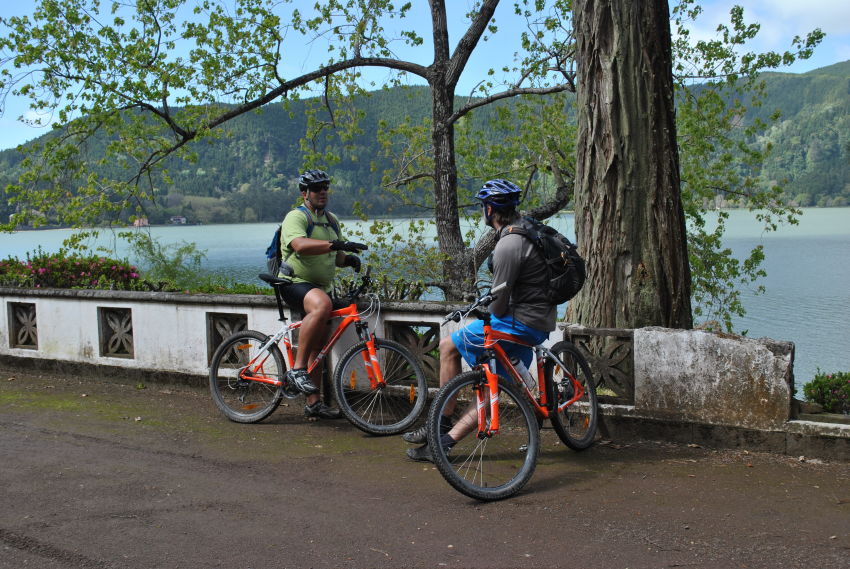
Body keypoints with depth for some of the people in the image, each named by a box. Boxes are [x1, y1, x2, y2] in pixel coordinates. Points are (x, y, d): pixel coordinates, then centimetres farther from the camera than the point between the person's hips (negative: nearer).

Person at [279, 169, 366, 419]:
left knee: (317, 346, 9)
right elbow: (301, 245, -32)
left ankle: (314, 403, 17)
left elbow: (336, 257, 20)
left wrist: (349, 259, -4)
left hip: (321, 287, 8)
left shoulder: (331, 220, 15)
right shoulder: (296, 217, -12)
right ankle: (297, 369, -32)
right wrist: (336, 244, -42)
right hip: (295, 284, -8)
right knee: (322, 305, -39)